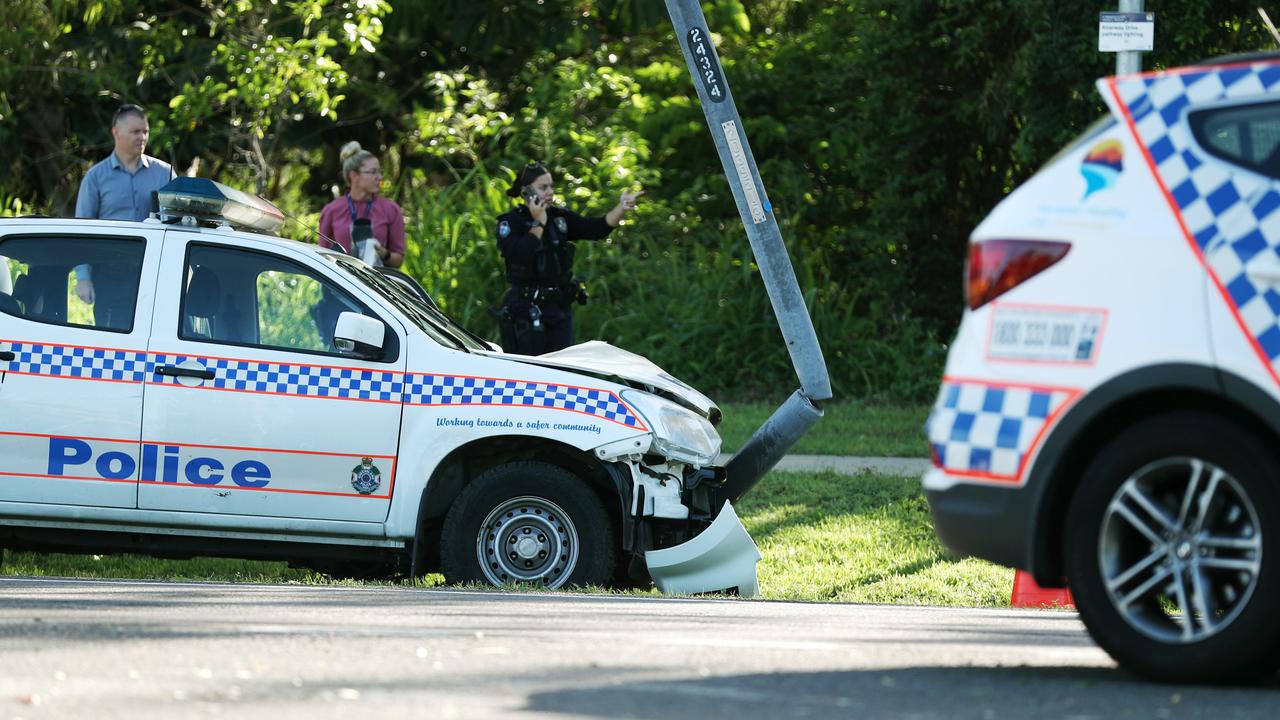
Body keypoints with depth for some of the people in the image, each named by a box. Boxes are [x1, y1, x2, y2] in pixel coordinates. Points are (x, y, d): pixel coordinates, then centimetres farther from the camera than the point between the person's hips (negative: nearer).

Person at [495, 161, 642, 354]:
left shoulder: (559, 217, 8)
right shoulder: (510, 222, -8)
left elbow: (596, 229, -1)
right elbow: (518, 255, -26)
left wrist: (621, 209, -17)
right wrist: (538, 224, -17)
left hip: (561, 308, 6)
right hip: (527, 310, -6)